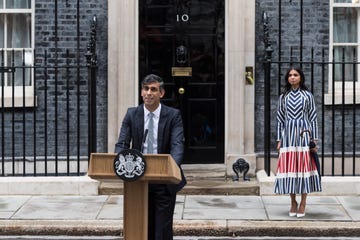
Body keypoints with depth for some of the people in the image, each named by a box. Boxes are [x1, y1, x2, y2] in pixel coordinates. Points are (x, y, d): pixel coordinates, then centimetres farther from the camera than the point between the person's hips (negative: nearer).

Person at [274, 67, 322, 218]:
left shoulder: (307, 95, 5)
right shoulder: (283, 97, 10)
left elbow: (313, 118, 4)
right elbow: (280, 119, 11)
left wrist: (314, 139, -1)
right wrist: (279, 140, 6)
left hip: (303, 134, -2)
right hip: (288, 135, 2)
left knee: (304, 166, -3)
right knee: (289, 167, 0)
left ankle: (303, 203, 4)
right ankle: (293, 203, 11)